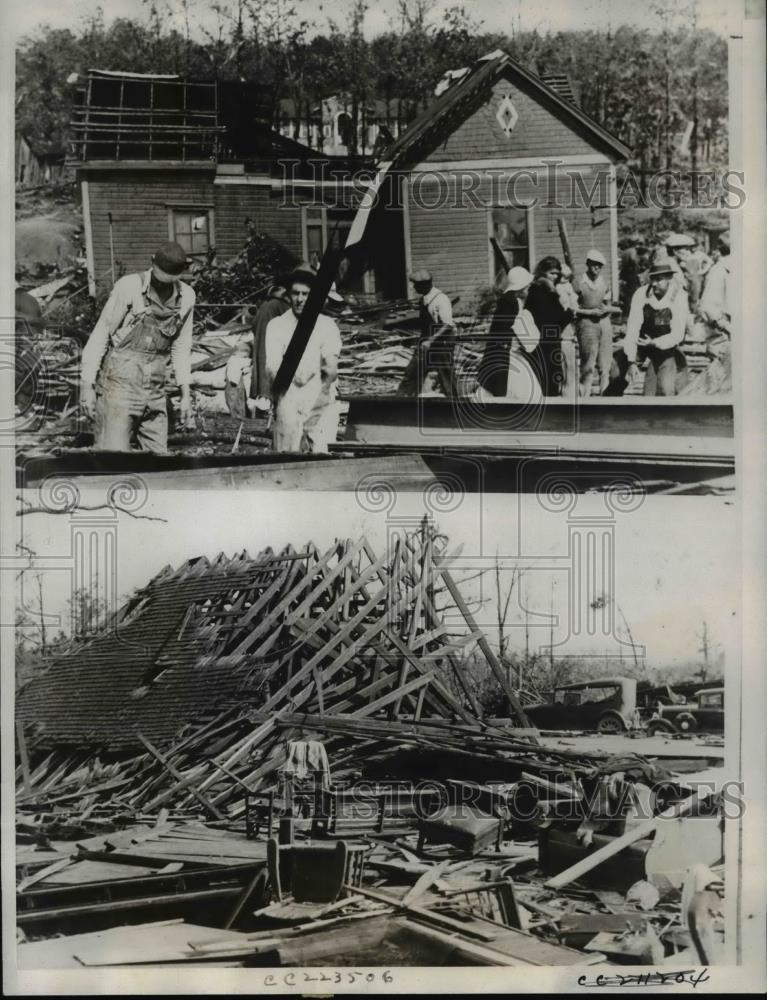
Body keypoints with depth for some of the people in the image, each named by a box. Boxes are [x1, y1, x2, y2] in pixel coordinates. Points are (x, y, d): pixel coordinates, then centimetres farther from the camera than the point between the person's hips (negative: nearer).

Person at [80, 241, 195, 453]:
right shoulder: (129, 287, -12)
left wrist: (185, 393, 13)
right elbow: (100, 335, -6)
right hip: (119, 386, -5)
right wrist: (86, 384, -8)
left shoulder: (186, 296, 3)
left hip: (155, 393, 5)